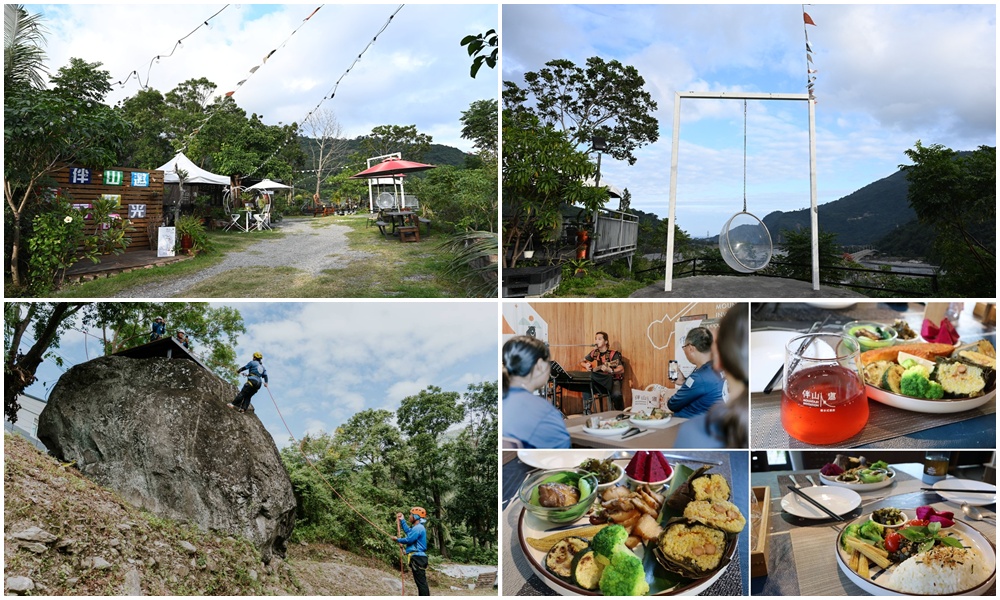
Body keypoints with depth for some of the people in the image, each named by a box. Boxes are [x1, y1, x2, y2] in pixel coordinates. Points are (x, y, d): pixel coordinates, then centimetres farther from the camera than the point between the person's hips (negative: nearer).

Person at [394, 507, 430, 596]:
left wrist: (397, 539, -2)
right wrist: (402, 521, 33)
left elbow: (409, 539, -18)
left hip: (417, 558, -11)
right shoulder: (418, 527, 17)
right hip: (418, 557, 11)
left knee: (421, 582, -11)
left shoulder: (418, 528, -16)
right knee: (420, 582, 14)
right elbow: (408, 531, 30)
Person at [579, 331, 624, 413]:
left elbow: (621, 369, -20)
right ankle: (586, 413, -11)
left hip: (612, 379, -5)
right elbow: (582, 362, 20)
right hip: (598, 380, 5)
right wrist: (586, 365, -4)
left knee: (616, 394, -36)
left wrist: (610, 370, -38)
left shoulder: (613, 354, -11)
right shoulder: (594, 353, 6)